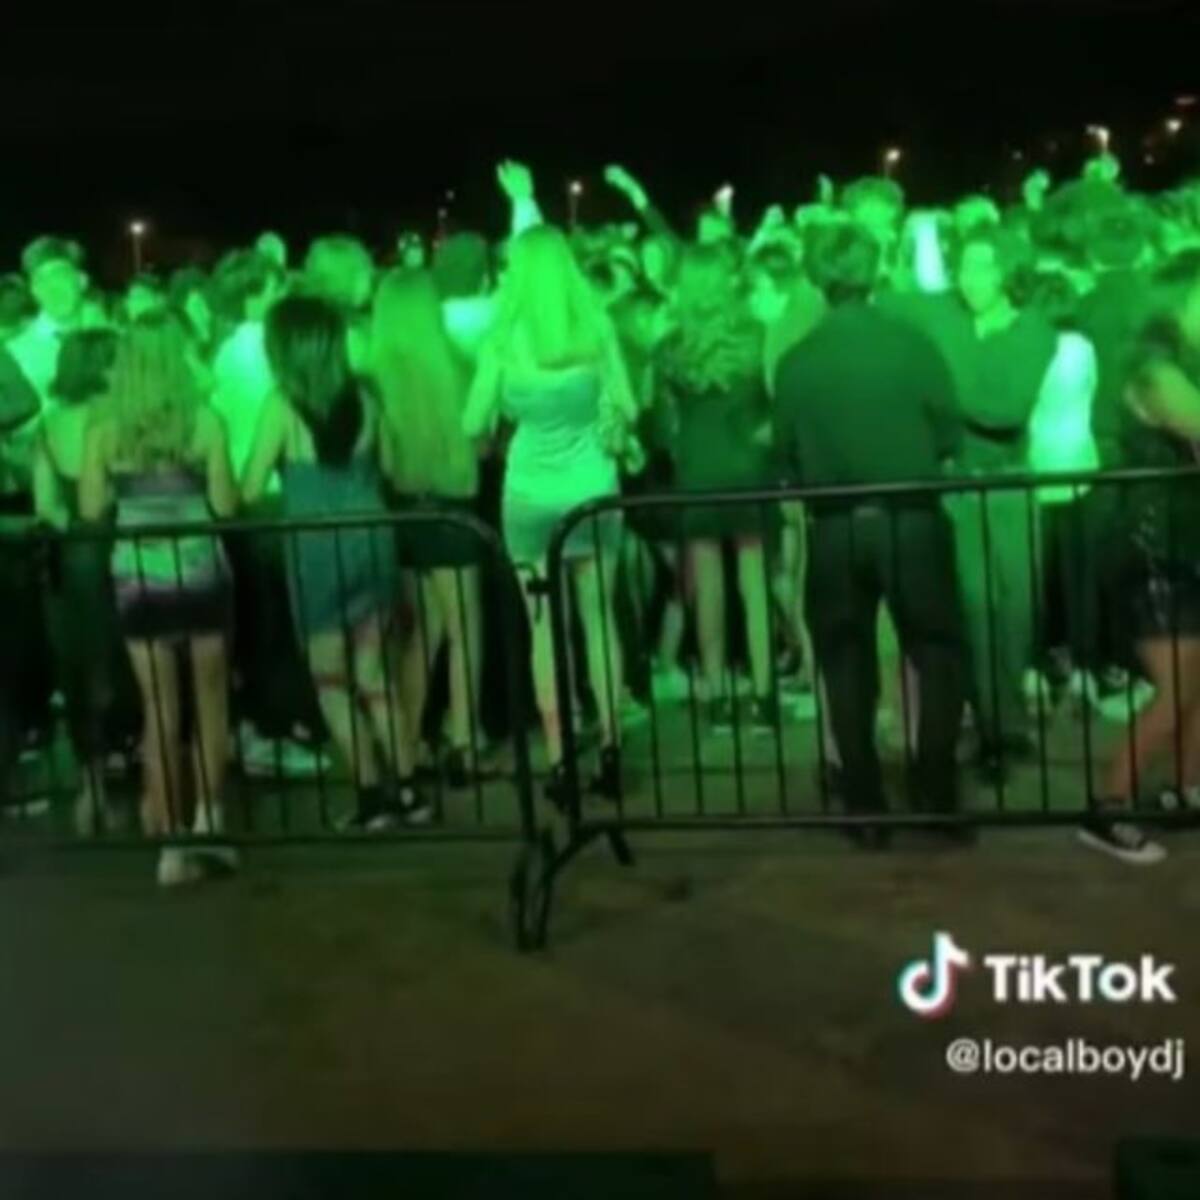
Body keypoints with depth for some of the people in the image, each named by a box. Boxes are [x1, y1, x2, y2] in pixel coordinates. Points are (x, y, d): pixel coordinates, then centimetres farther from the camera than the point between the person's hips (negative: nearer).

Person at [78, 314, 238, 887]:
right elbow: (225, 504, -7)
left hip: (137, 576, 1)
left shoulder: (104, 429, -4)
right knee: (210, 697, 17)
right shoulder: (203, 420, -8)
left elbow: (91, 508, -1)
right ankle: (208, 818, 14)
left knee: (159, 709, 8)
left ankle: (171, 841, 11)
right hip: (198, 570, -1)